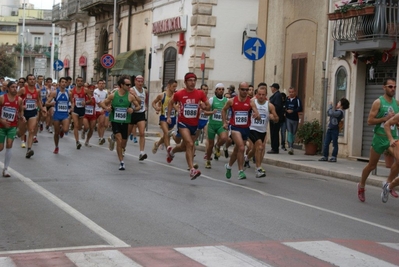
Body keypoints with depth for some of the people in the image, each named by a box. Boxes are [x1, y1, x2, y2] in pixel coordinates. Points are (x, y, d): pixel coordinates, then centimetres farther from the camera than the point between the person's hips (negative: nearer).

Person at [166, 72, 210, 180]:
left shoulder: (200, 93, -5)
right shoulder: (179, 94, -7)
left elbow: (208, 107, 1)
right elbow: (171, 103, 11)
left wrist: (204, 106, -21)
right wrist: (168, 116, 7)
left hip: (194, 124, 4)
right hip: (183, 123, -4)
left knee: (184, 146, 18)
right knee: (190, 144, -22)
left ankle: (171, 151, 52)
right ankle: (192, 170, -23)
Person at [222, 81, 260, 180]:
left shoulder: (251, 102, -5)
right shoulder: (232, 101, -4)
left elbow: (258, 117, -12)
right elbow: (224, 110, 14)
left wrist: (256, 115, -35)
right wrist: (224, 122, 7)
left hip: (245, 128, 3)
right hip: (235, 127, -3)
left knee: (237, 150, 17)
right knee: (241, 148, -23)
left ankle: (229, 166, 43)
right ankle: (241, 171, -16)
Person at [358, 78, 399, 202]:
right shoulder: (378, 102, -8)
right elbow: (370, 121, -12)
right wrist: (385, 118, -20)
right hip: (380, 137, -4)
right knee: (372, 165, 7)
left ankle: (389, 183, 6)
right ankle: (361, 185, 29)